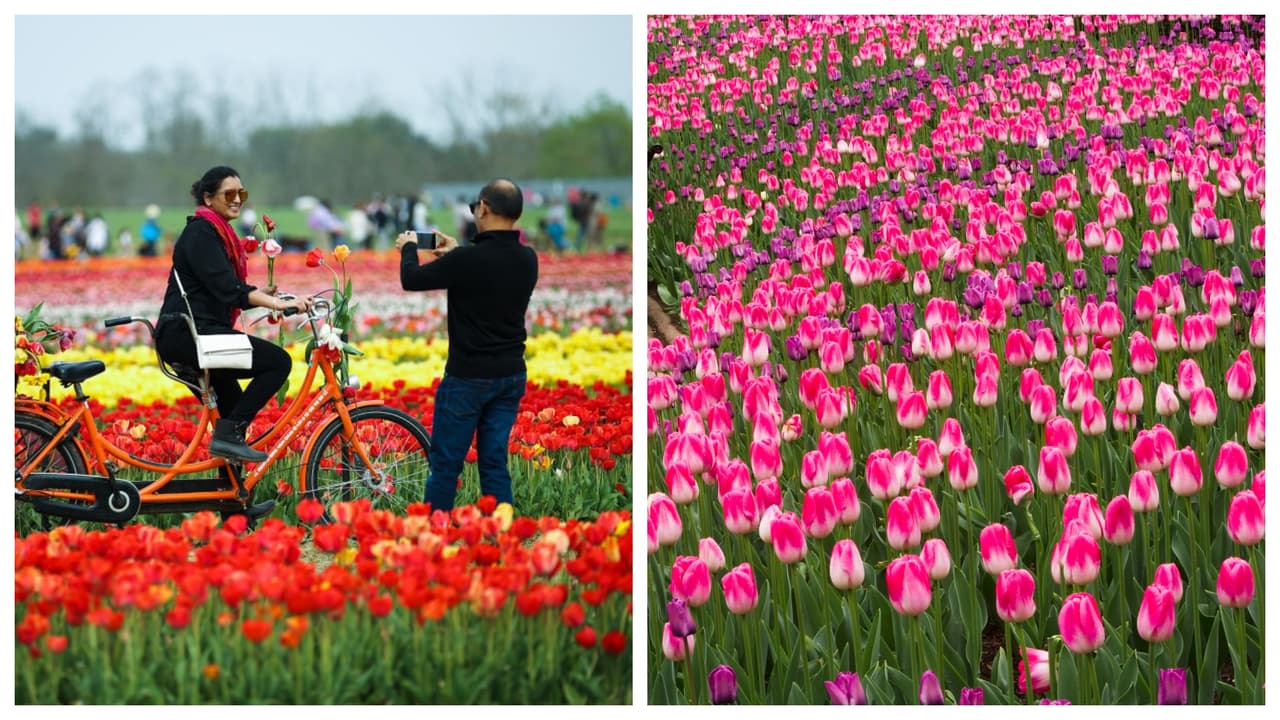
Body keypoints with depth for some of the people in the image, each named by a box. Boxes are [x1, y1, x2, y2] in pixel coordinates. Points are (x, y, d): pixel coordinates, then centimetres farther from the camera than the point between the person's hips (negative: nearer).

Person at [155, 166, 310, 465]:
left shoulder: (220, 233, 21)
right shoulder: (200, 232, -10)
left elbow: (227, 294, 21)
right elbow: (226, 288, -23)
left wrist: (266, 294, 6)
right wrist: (278, 303, -31)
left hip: (201, 333, 10)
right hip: (187, 334, -10)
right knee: (278, 361, -18)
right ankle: (228, 435, -19)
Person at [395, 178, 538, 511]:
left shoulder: (468, 259, -21)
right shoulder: (528, 259, -1)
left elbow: (411, 279, -7)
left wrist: (408, 247, 13)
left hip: (468, 378, -6)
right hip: (511, 375, 6)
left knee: (445, 465, 3)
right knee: (494, 464, 10)